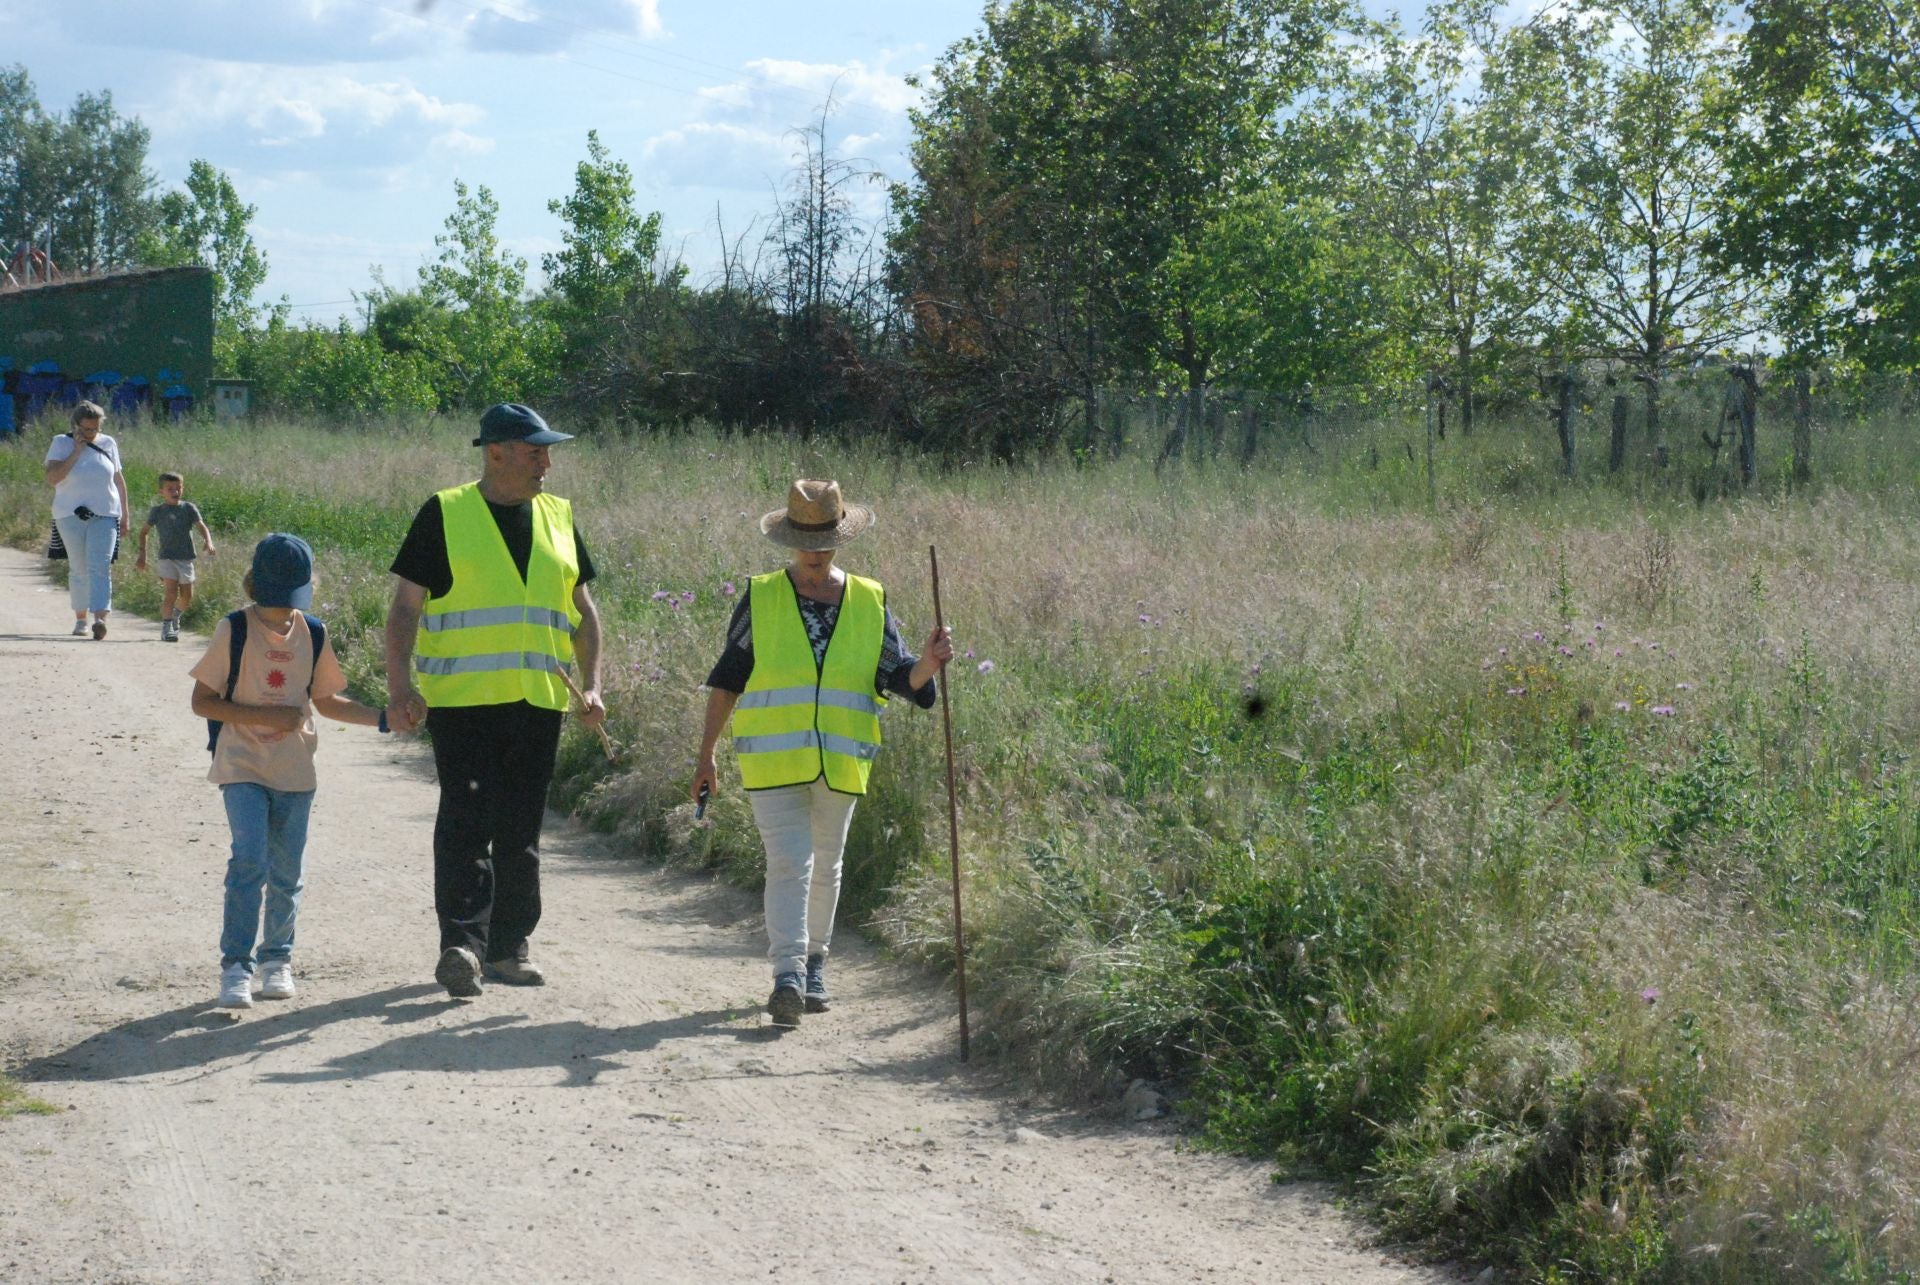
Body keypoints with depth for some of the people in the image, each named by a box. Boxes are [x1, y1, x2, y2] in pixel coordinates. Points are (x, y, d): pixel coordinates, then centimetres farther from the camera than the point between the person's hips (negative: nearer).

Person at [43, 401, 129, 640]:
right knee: (78, 569, 7)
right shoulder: (61, 444, 0)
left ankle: (100, 619, -26)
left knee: (100, 567, -13)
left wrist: (124, 514, 11)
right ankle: (80, 619, 21)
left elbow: (118, 479, 13)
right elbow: (52, 477, -14)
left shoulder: (108, 444, 7)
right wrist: (77, 452, -15)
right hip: (70, 515, 0)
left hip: (104, 515, 0)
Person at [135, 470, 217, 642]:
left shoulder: (189, 508, 6)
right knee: (171, 592, -16)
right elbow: (144, 531, 12)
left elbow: (201, 527, -3)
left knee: (187, 597, 9)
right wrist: (142, 554, 5)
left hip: (186, 558, 3)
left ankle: (175, 616, 38)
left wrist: (209, 543, -22)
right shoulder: (158, 511, 3)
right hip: (166, 557, -3)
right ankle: (166, 627, -11)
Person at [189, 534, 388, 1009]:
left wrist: (381, 718, 5)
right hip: (243, 768, -4)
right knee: (249, 861, -16)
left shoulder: (313, 635, 4)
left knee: (288, 872, 8)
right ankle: (236, 965, -9)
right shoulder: (235, 630, -8)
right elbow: (202, 701, -7)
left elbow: (326, 700, 16)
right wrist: (263, 716, -17)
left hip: (294, 772, 4)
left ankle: (276, 957, 25)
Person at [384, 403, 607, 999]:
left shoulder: (558, 518, 13)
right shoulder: (445, 515, -1)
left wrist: (590, 684, 8)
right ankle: (461, 944, -15)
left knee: (521, 828, 9)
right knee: (466, 821, -12)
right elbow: (405, 607, -2)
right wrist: (400, 686, -14)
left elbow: (582, 609, 20)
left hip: (539, 701, 5)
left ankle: (510, 945, 18)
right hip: (463, 700, -5)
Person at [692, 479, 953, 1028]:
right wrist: (706, 754, 4)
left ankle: (814, 968, 29)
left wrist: (927, 665, -21)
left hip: (840, 764, 3)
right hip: (773, 761, -3)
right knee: (789, 864, -14)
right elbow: (726, 682, 5)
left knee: (825, 868, 14)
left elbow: (898, 677, 2)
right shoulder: (760, 598, 1)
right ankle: (787, 977, -19)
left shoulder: (869, 603, 6)